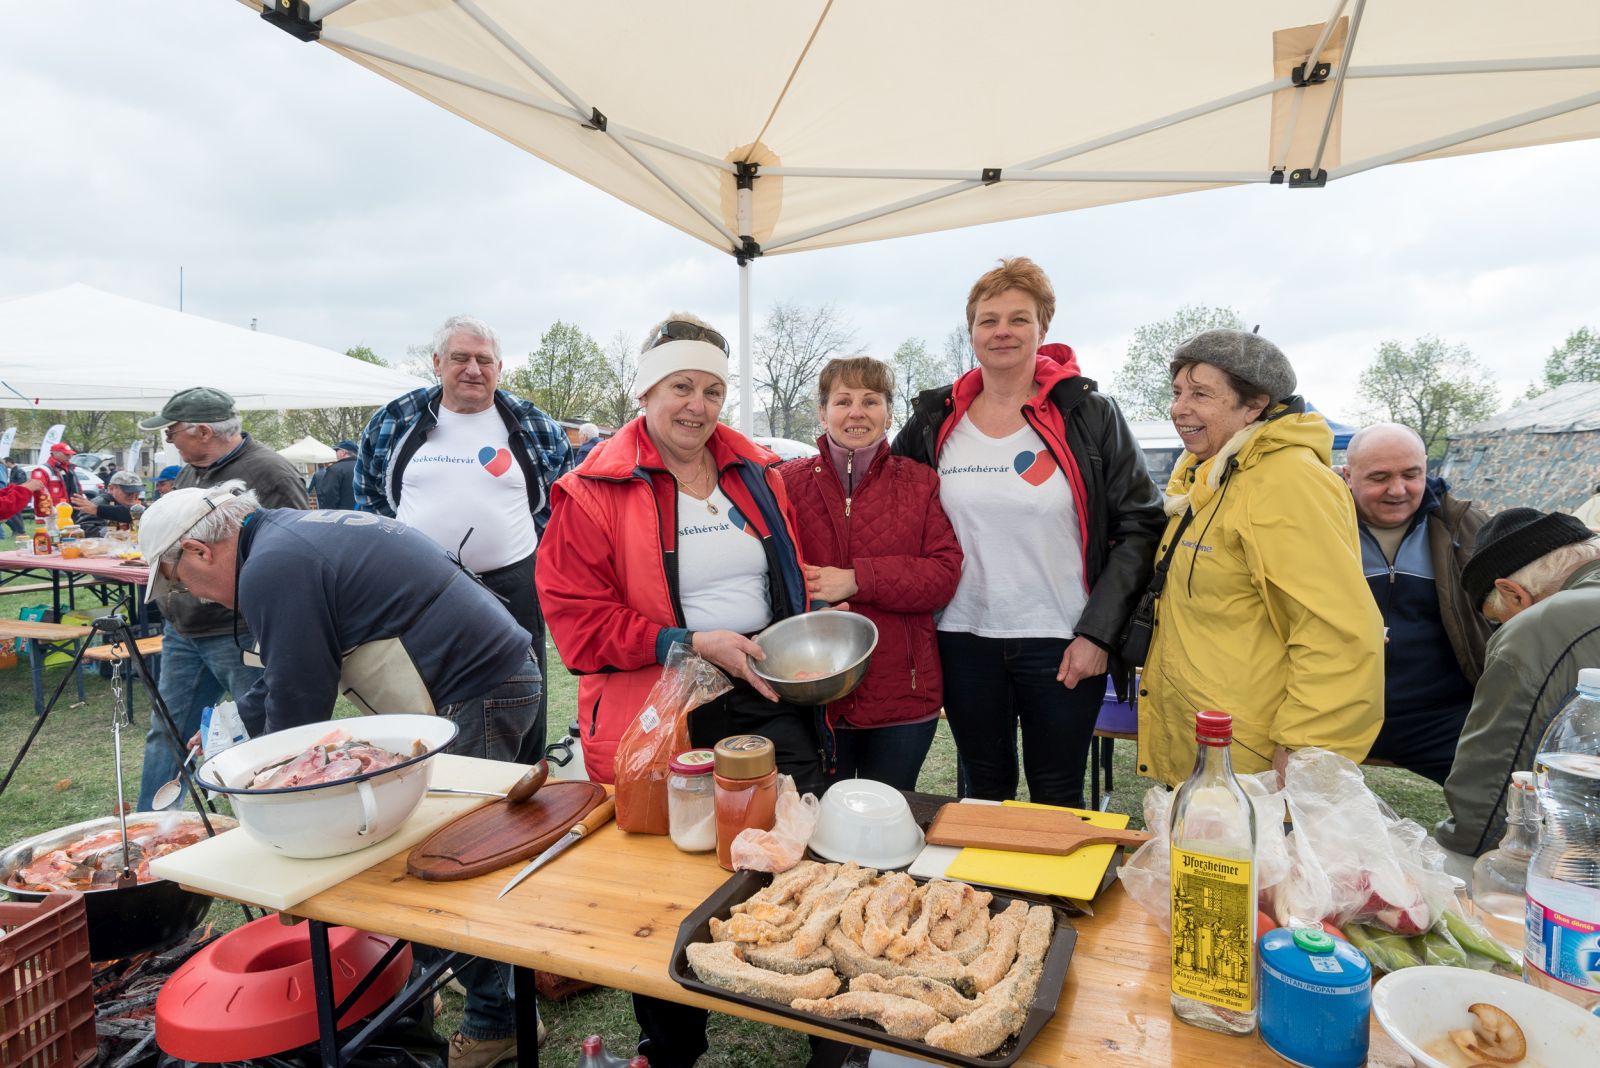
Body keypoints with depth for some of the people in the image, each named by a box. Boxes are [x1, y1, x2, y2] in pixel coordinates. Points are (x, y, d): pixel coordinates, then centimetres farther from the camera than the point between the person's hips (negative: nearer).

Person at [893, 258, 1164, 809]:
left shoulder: (1088, 413, -4)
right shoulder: (936, 419, 4)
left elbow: (1139, 526, -4)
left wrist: (1097, 632, -10)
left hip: (1063, 644, -2)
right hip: (964, 639, 3)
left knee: (1056, 799, 12)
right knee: (983, 793, 17)